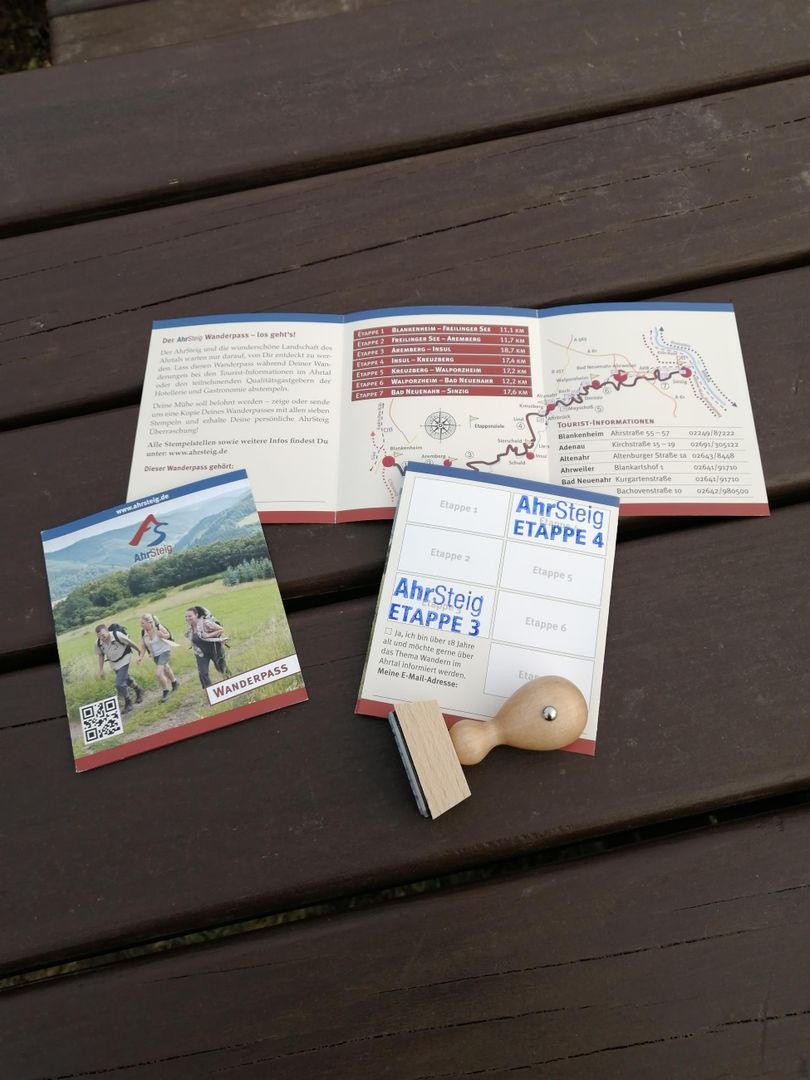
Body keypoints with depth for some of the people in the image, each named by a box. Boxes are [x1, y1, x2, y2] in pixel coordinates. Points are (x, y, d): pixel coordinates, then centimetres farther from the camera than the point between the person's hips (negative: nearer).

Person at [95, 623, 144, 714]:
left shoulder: (117, 635, -34)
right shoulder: (98, 643, -21)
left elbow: (130, 643, -16)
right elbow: (101, 655, -1)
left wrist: (139, 652, -2)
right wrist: (101, 670, 2)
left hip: (123, 660, -5)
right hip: (113, 663, 5)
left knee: (120, 684, -13)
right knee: (126, 679, 25)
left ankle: (128, 702, 11)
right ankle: (138, 690, 52)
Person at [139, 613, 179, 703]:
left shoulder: (158, 627, -23)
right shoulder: (143, 632, -11)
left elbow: (168, 635, -7)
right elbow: (143, 646, -1)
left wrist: (163, 635, -28)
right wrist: (141, 657, -11)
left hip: (164, 651, -5)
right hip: (155, 655, 5)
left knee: (158, 673, -16)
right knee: (165, 670, 25)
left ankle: (166, 691, 4)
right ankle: (174, 682, 53)